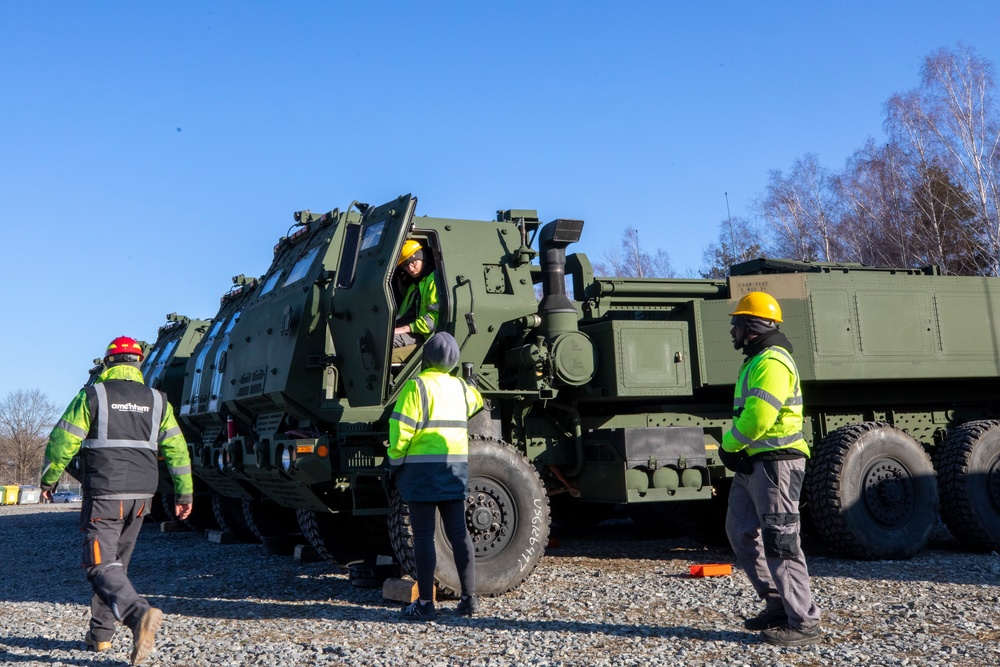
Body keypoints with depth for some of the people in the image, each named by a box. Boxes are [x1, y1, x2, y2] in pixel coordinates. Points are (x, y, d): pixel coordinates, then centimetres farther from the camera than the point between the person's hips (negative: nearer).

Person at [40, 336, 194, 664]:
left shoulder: (92, 395, -3)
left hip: (103, 495, -5)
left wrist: (49, 480, 12)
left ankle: (139, 613, -32)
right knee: (116, 563, 17)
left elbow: (62, 441, -4)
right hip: (140, 496, 5)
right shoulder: (157, 401, 8)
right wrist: (185, 493, 13)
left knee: (101, 565, -8)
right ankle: (100, 634, 22)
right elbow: (177, 450, 7)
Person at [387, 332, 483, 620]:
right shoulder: (461, 387, 11)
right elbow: (477, 401, 35)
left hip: (423, 469, -6)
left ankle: (425, 603, 1)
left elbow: (401, 429, -16)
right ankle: (469, 598, 13)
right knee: (458, 532, 10)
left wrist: (395, 460, -2)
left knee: (423, 535, -2)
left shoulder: (416, 386, -10)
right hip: (456, 467, 6)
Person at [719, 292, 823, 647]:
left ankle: (804, 623, 0)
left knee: (779, 542, -7)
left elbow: (758, 418, -25)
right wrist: (734, 447, -1)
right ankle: (778, 605, 21)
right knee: (741, 532, 13)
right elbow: (745, 414, 17)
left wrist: (728, 444, -9)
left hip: (776, 462, -11)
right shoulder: (756, 361, 18)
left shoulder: (771, 363, -16)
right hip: (755, 462, 11)